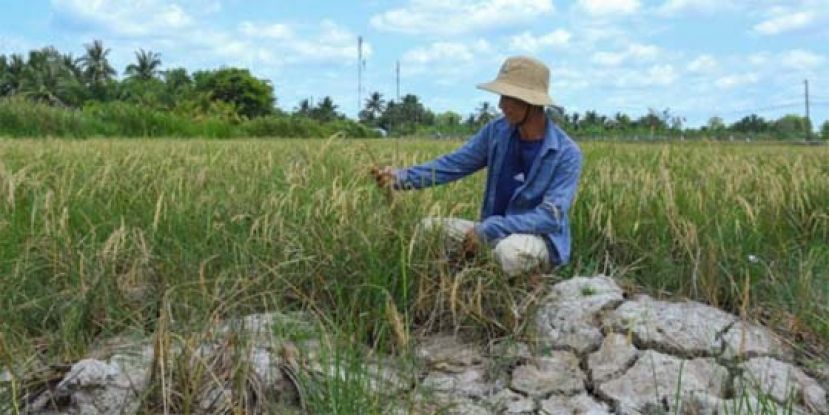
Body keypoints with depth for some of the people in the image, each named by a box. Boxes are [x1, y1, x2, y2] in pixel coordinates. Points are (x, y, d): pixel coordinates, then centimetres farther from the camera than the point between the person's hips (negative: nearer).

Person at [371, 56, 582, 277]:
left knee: (510, 251, -39)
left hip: (542, 240, -5)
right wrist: (402, 177, -18)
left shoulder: (566, 153, -18)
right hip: (496, 233, 5)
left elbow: (551, 216, -25)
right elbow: (453, 164, -3)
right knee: (428, 227, -9)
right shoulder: (497, 131, -2)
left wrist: (487, 229, -29)